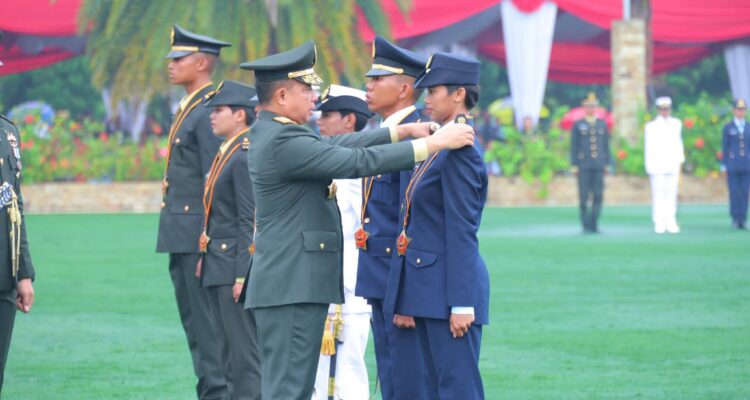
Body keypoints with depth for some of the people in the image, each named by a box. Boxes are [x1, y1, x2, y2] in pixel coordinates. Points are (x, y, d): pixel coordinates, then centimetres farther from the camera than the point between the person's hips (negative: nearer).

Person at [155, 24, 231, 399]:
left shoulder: (209, 112, -14)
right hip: (182, 239, 10)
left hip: (198, 236, -10)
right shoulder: (189, 110, 17)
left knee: (208, 325, -7)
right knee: (194, 325, 12)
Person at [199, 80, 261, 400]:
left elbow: (250, 222, -18)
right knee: (229, 347, 14)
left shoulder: (245, 157, -15)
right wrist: (205, 257, 17)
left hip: (235, 266, -10)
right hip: (218, 268, 10)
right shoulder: (226, 153, 15)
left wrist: (242, 275, -20)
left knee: (245, 348, -6)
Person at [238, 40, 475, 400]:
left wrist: (404, 131, 12)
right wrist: (433, 143, -16)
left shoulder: (271, 134, 14)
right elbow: (358, 161, -21)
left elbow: (340, 145, 17)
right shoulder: (283, 142, -18)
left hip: (287, 285, 11)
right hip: (293, 287, -11)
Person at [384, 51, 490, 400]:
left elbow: (462, 232, -18)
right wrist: (406, 299, 18)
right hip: (426, 290, 10)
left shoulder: (460, 149, -14)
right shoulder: (436, 146, 16)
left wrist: (462, 304, -20)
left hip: (450, 289, -10)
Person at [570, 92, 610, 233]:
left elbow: (606, 145, 12)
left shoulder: (602, 124, 11)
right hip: (583, 167, -2)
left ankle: (594, 224, 5)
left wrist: (607, 164, 7)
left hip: (598, 166, 2)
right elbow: (574, 146, 1)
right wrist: (574, 166, -5)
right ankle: (586, 226, 3)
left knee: (598, 196, -2)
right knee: (584, 197, -3)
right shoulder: (578, 125, 2)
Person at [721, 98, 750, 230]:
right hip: (733, 167, -2)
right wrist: (724, 167, -3)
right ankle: (735, 219, 1)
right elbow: (724, 148, 2)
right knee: (734, 193, -3)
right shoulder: (728, 128, 3)